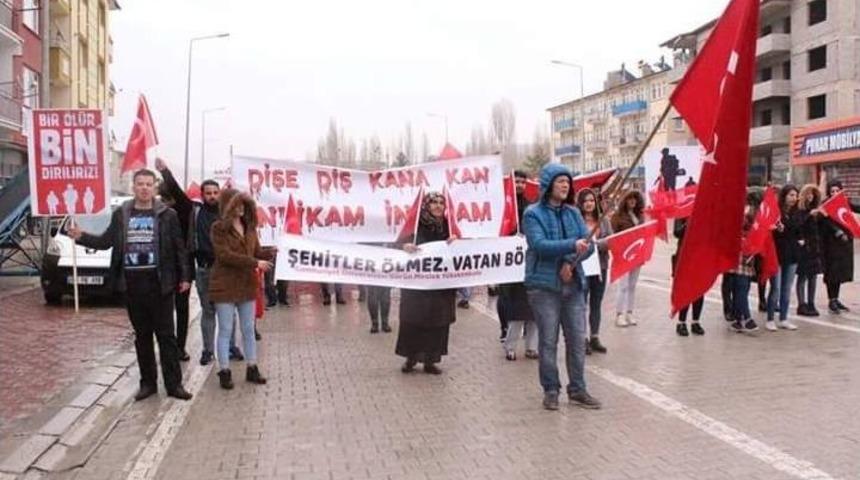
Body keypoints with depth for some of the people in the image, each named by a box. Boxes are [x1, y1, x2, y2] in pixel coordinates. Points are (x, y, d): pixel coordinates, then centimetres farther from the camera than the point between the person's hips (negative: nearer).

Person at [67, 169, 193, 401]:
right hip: (132, 283, 3)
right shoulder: (121, 214, 7)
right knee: (142, 335, 11)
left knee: (166, 334, 1)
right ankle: (148, 382, 20)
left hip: (159, 282, -3)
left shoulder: (167, 214, -1)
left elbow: (179, 248, 0)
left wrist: (184, 276, -3)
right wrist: (81, 237, -4)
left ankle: (174, 383, 7)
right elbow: (106, 241, 12)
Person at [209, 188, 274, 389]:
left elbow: (257, 251, 10)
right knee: (225, 330, 3)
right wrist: (255, 263, -24)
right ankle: (224, 372, 11)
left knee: (248, 329, 12)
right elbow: (225, 255, -20)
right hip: (225, 287, -6)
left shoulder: (249, 226, 8)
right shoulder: (218, 228, -11)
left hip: (247, 285, 6)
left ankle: (252, 369, 21)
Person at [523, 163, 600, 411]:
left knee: (577, 339, 7)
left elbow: (588, 244, 3)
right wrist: (572, 245, -30)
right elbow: (539, 245, -19)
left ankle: (577, 390, 19)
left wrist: (570, 262, -14)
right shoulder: (533, 213, -4)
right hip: (544, 286, -4)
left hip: (573, 284, 5)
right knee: (548, 341, 2)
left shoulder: (573, 213, 11)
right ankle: (550, 390, 15)